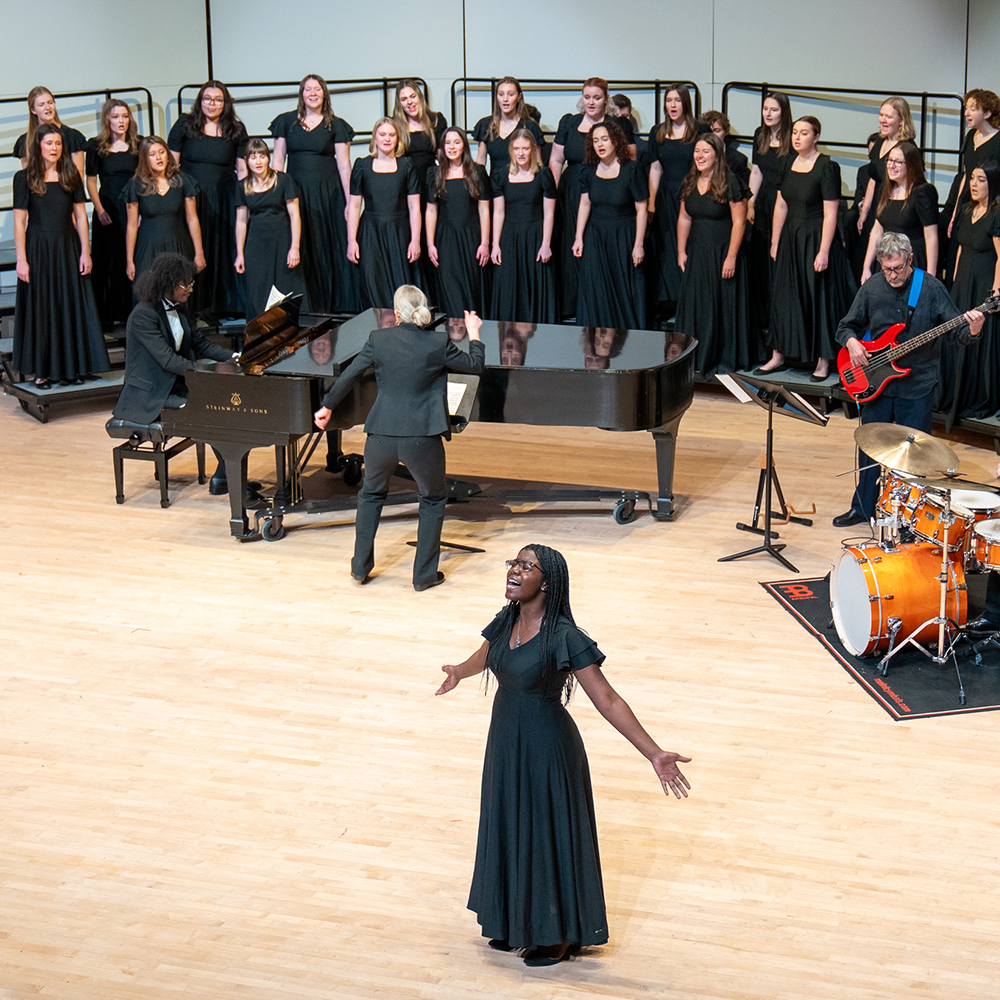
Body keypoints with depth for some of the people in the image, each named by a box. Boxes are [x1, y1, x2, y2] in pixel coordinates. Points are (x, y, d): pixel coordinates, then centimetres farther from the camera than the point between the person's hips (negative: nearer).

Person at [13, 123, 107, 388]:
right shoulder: (24, 178, -3)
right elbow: (19, 221, -5)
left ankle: (71, 367, 15)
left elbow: (80, 215, 7)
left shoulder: (71, 176, 6)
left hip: (68, 248, 3)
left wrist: (85, 251, -1)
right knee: (40, 309, 2)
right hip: (38, 249, -3)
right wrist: (21, 259, -10)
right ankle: (42, 371, 8)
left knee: (72, 307, 5)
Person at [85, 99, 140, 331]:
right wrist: (100, 210, -5)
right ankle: (106, 317, 8)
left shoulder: (138, 145, 5)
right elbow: (91, 181, 4)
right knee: (108, 263, 2)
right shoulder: (96, 147, 1)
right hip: (108, 210, -1)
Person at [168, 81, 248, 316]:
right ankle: (194, 306, 4)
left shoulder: (236, 130, 8)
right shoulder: (185, 125, 4)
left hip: (225, 200, 1)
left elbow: (243, 169, 9)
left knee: (225, 250, 1)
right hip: (190, 198, -1)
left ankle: (226, 305, 8)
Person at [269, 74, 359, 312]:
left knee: (328, 248, -1)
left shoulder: (336, 126, 5)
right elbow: (278, 161, 9)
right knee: (299, 251, -1)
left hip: (328, 194, -1)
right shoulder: (286, 122, 9)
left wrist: (350, 202, -6)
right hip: (296, 192, 1)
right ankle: (302, 308, 4)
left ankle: (331, 306, 5)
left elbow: (344, 166, 1)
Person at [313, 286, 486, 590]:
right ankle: (424, 574, 18)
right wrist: (473, 333, 24)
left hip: (381, 437, 2)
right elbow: (475, 366, 7)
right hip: (421, 438, -2)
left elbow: (349, 376, 6)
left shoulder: (378, 339, -2)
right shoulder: (439, 343, -6)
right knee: (434, 500, 20)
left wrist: (327, 406, 22)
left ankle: (361, 566, 31)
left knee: (371, 494, 27)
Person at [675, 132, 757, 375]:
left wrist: (731, 257, -17)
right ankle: (698, 358, 17)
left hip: (722, 252, -6)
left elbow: (739, 221, -14)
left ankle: (726, 360, 12)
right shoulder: (690, 183, 7)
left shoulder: (729, 182, -12)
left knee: (724, 304, 2)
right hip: (697, 253, 6)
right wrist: (681, 251, 8)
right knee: (695, 305, 7)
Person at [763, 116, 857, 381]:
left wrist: (823, 251, -21)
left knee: (819, 297, 0)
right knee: (783, 297, 10)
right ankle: (778, 355, 20)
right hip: (790, 239, 7)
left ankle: (823, 361, 8)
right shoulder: (789, 163, 7)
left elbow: (830, 214, -17)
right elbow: (781, 205, 12)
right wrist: (775, 242, 10)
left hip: (816, 239, -7)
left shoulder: (826, 167, -13)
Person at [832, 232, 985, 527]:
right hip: (875, 383, 3)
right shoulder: (871, 288, 0)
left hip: (917, 386, -3)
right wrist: (852, 342, -12)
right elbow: (846, 326, 10)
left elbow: (956, 330, -7)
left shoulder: (932, 288, -8)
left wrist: (972, 330, -29)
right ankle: (863, 507, 27)